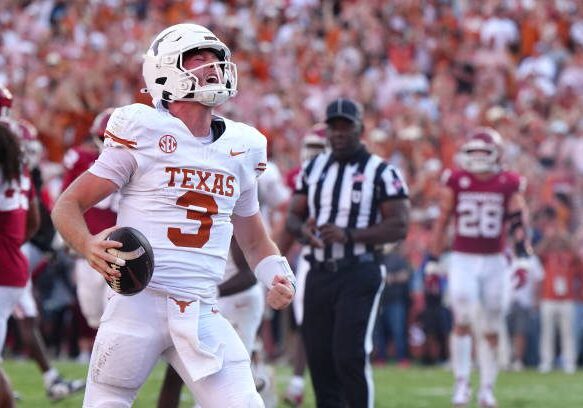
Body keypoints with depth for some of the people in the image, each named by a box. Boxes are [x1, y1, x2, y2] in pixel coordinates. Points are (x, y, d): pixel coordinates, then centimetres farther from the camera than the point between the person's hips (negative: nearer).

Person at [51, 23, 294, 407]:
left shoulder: (240, 148, 12)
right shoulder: (143, 133, -3)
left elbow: (254, 241, 24)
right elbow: (67, 206, -2)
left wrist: (277, 277, 4)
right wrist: (88, 243, -23)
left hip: (201, 313, 4)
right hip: (139, 301, -4)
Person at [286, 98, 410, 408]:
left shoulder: (381, 173, -4)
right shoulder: (313, 169, 13)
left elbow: (399, 226, -10)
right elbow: (293, 216, 15)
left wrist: (349, 235, -21)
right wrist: (303, 230, -10)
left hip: (358, 275, -5)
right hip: (319, 274, 5)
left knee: (350, 356, -13)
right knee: (319, 357, 7)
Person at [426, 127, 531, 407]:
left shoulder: (509, 185, 0)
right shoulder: (456, 181, 0)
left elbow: (519, 224, -1)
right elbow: (441, 222, 5)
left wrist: (524, 258, -11)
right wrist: (433, 261, 5)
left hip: (494, 262, 1)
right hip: (462, 260, -1)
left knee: (489, 329, 5)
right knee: (463, 320, -15)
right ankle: (461, 382, -7)